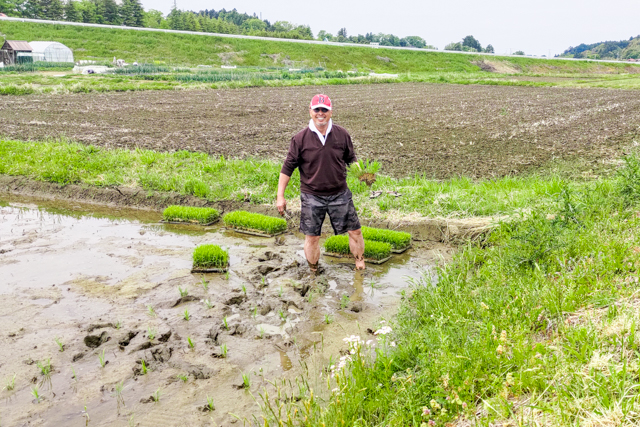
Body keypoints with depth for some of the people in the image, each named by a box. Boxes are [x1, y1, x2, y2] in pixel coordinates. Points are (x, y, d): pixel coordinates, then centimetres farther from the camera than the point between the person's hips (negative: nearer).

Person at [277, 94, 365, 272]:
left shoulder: (342, 134, -2)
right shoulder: (300, 139, -8)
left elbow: (351, 159, 13)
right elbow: (287, 167, -3)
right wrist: (280, 196, -3)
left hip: (340, 194, 2)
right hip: (312, 196, -1)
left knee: (355, 231, 5)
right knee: (312, 237, 6)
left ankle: (360, 265, 26)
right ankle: (313, 272, 27)